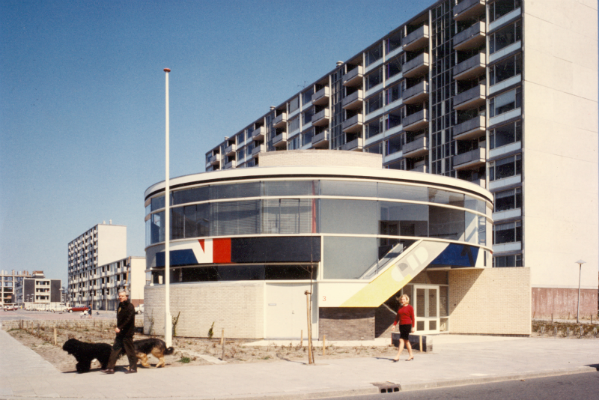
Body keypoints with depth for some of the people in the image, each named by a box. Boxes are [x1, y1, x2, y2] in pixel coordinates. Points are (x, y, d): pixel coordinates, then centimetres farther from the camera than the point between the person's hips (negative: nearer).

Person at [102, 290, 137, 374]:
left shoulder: (129, 306, -12)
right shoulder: (121, 306, 15)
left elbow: (128, 319, -21)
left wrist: (120, 328, -26)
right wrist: (118, 328, 10)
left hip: (127, 333, -9)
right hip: (120, 333, 9)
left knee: (130, 350, -1)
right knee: (115, 349, 6)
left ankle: (133, 368, 8)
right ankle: (110, 368, 8)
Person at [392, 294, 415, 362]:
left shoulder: (410, 307, -5)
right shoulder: (400, 307, 13)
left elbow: (412, 318, -6)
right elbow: (397, 317, 15)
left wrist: (413, 327, -10)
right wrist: (394, 324, 6)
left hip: (407, 325, -7)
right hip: (401, 325, 7)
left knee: (402, 340, -11)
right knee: (406, 341, 12)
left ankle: (398, 356, -13)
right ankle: (411, 355, 22)